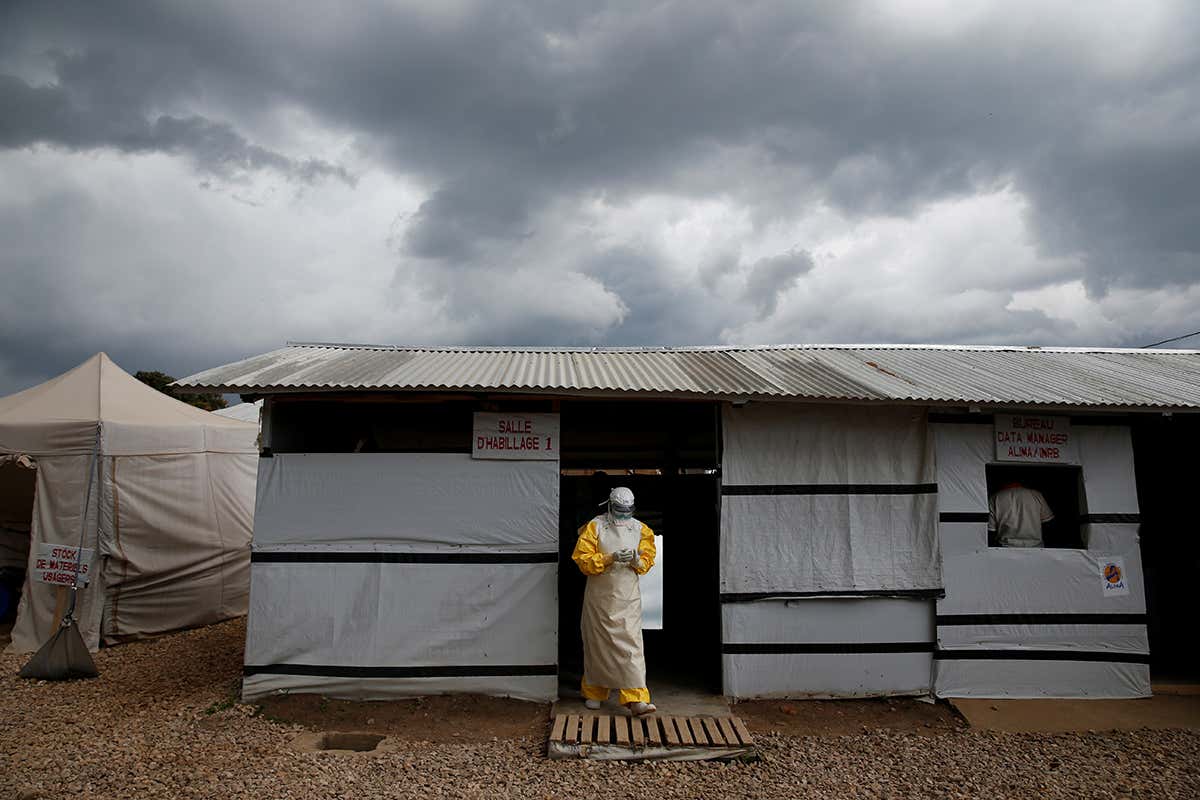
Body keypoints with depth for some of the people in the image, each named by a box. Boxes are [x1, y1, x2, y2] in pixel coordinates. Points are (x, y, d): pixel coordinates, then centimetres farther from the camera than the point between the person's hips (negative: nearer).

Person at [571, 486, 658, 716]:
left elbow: (648, 561, 9)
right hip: (599, 596, -1)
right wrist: (610, 558, -20)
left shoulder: (640, 529, 6)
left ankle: (636, 699, -9)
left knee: (631, 644, -7)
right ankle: (594, 693, 27)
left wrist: (637, 561, -14)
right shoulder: (594, 527, -4)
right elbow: (582, 559, -9)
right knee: (597, 644, 9)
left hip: (628, 597, 1)